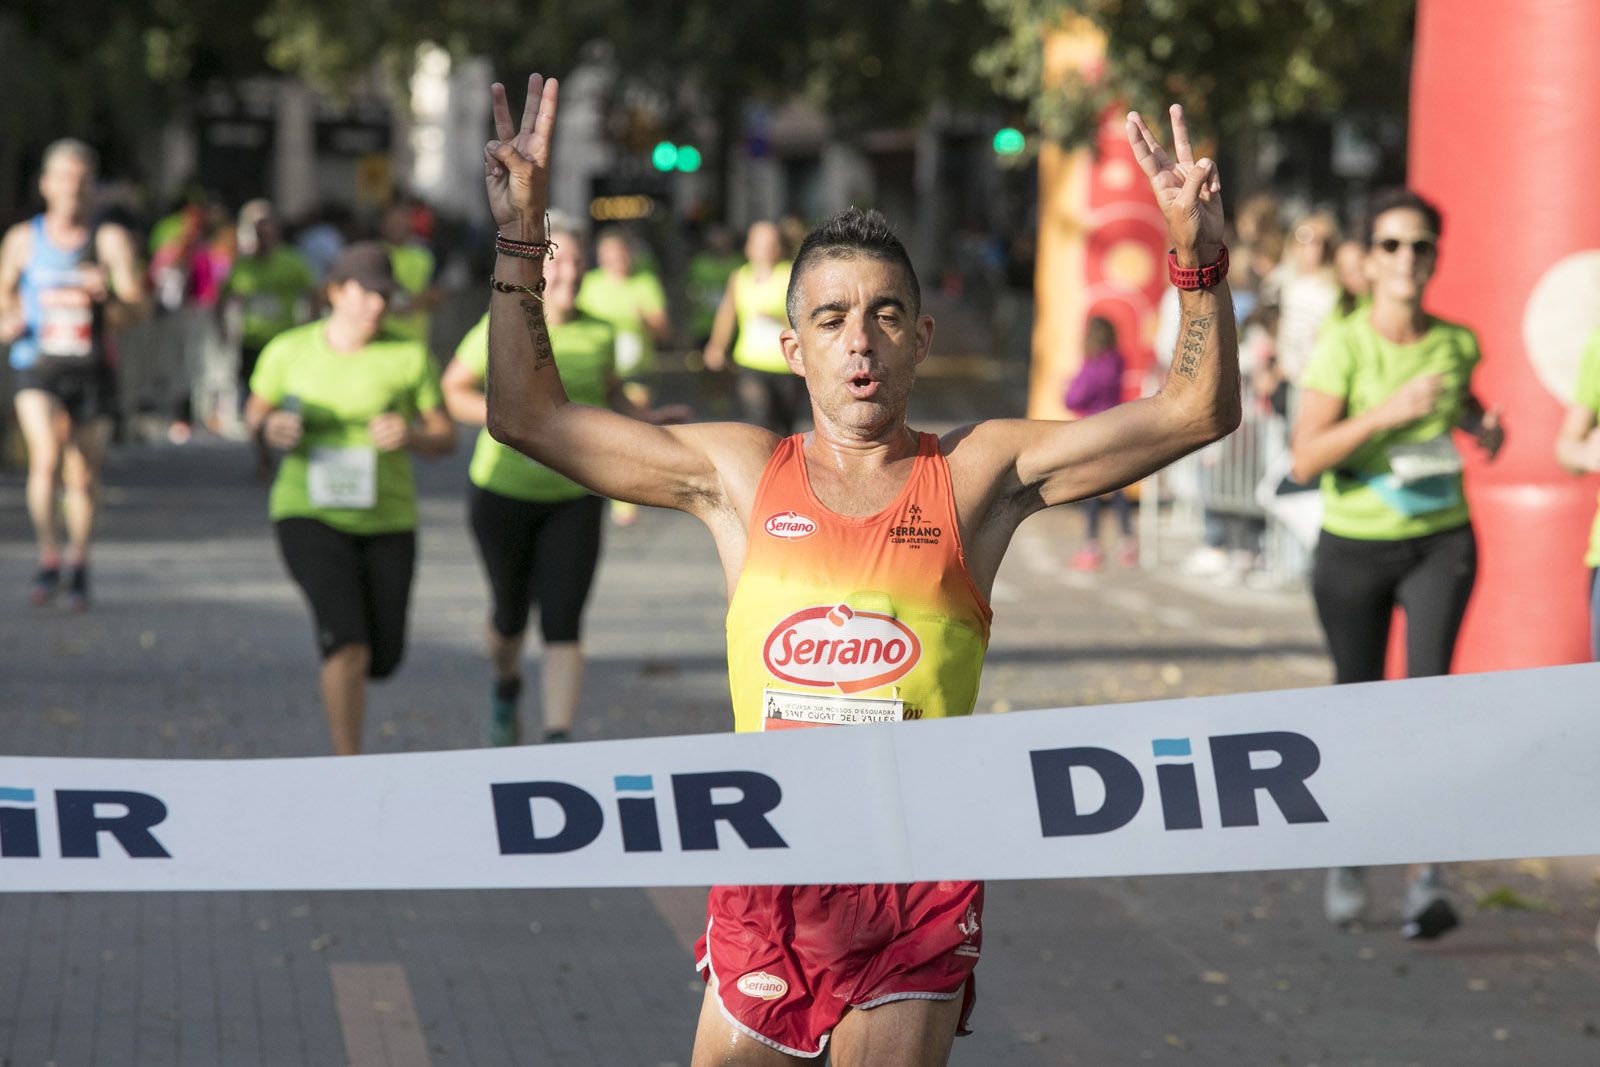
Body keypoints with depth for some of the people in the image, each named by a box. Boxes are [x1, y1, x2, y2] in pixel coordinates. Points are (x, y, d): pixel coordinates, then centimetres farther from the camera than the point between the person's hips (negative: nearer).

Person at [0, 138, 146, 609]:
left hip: (92, 371, 0)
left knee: (84, 478, 6)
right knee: (47, 457, -24)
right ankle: (48, 557, -10)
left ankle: (78, 561, 30)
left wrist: (107, 296, -28)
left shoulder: (110, 240, -1)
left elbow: (135, 309, -7)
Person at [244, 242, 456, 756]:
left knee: (383, 660, 11)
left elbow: (446, 438, 1)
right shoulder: (290, 351, -3)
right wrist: (269, 428, -11)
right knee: (348, 645, -22)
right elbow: (255, 411, 13)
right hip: (311, 515, -2)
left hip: (387, 518, 2)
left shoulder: (410, 356, -4)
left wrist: (411, 435, -21)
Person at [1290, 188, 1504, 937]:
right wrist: (1388, 412, -30)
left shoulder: (1456, 343, -3)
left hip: (1441, 543, 1)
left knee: (1430, 684, -20)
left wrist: (1481, 423, 3)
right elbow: (1305, 459, -22)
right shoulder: (1341, 346, -14)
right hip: (1353, 546, -1)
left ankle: (1429, 873, -21)